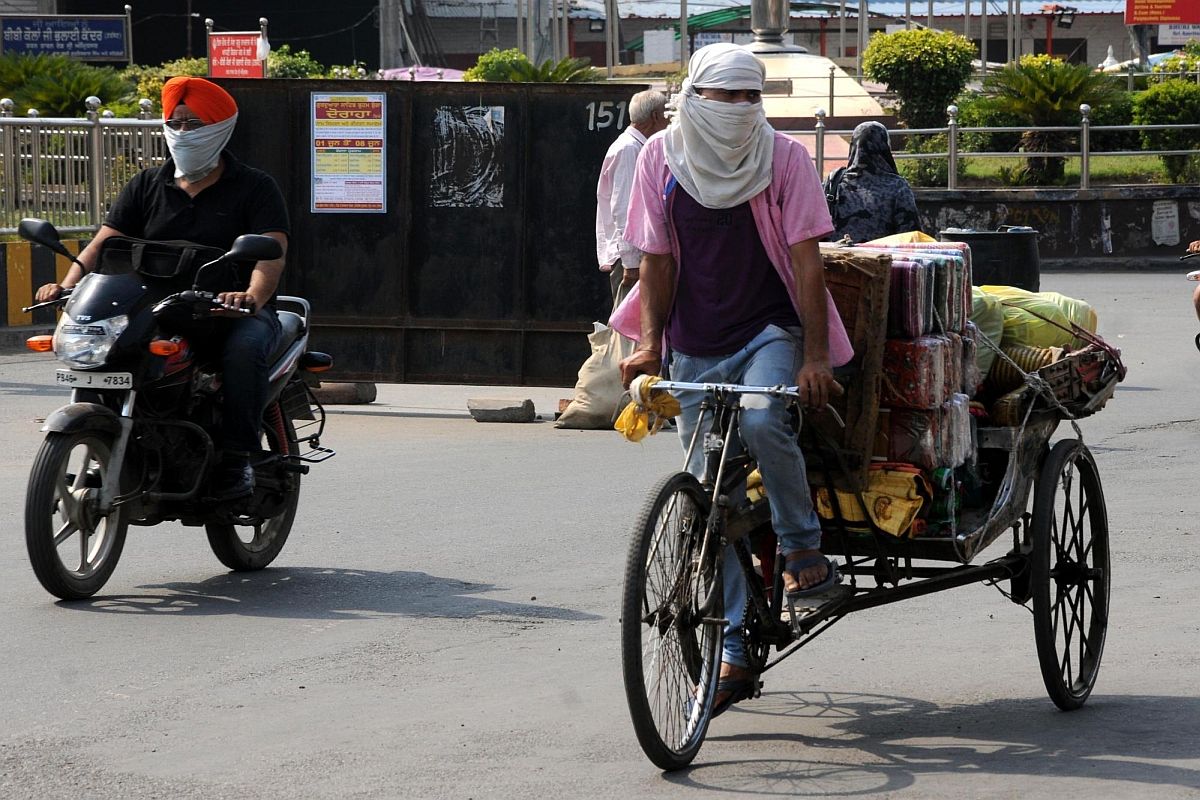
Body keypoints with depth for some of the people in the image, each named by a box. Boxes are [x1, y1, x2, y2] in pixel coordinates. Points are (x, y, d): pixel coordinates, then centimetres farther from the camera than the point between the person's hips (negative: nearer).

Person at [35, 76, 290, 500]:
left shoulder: (255, 187, 3)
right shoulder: (147, 186, 15)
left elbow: (271, 252, -13)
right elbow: (104, 243, 5)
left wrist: (252, 297, -36)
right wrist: (67, 285, -16)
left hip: (233, 310, -3)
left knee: (244, 347, -37)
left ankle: (236, 458, -27)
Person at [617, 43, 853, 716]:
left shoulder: (784, 157, -5)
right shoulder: (662, 159, 1)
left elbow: (805, 259, -8)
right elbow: (658, 259, 4)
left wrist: (816, 355, -16)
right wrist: (650, 343, -9)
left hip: (771, 331, -3)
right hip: (696, 346, 3)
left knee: (761, 421, -33)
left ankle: (804, 552, -10)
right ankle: (735, 655, 7)